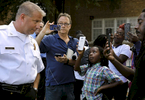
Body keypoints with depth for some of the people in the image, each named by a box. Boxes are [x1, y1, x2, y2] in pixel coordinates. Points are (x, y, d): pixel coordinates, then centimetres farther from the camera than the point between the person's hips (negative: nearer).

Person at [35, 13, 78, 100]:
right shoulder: (50, 39, 0)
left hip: (70, 84, 3)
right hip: (53, 84, -3)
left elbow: (77, 62, 2)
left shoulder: (75, 42, 10)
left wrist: (66, 61, -17)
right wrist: (43, 32, -21)